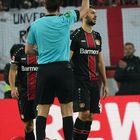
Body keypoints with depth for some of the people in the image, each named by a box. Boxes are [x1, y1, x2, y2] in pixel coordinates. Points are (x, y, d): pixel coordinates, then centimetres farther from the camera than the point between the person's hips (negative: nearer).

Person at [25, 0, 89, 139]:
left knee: (42, 110, 5)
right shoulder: (65, 20, -1)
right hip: (63, 69, -2)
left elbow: (28, 50, 14)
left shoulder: (36, 24, 5)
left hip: (44, 70, 2)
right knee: (67, 110, 2)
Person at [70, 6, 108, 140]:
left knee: (90, 116, 4)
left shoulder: (97, 36, 15)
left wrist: (105, 83, 17)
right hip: (80, 81, -7)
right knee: (84, 113, -15)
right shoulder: (76, 35, -6)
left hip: (94, 81, 7)